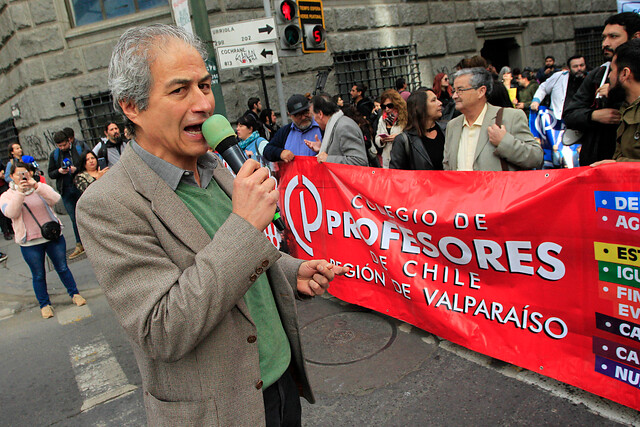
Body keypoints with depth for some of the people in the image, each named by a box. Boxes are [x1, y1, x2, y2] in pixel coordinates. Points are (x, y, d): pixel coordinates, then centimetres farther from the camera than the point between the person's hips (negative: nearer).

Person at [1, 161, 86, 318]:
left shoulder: (41, 188, 3)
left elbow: (55, 198, -17)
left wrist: (36, 185, -28)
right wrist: (20, 192, -28)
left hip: (53, 236, 1)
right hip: (30, 243, -1)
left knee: (62, 268, 11)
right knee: (38, 275, 9)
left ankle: (74, 294, 28)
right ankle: (44, 304, 24)